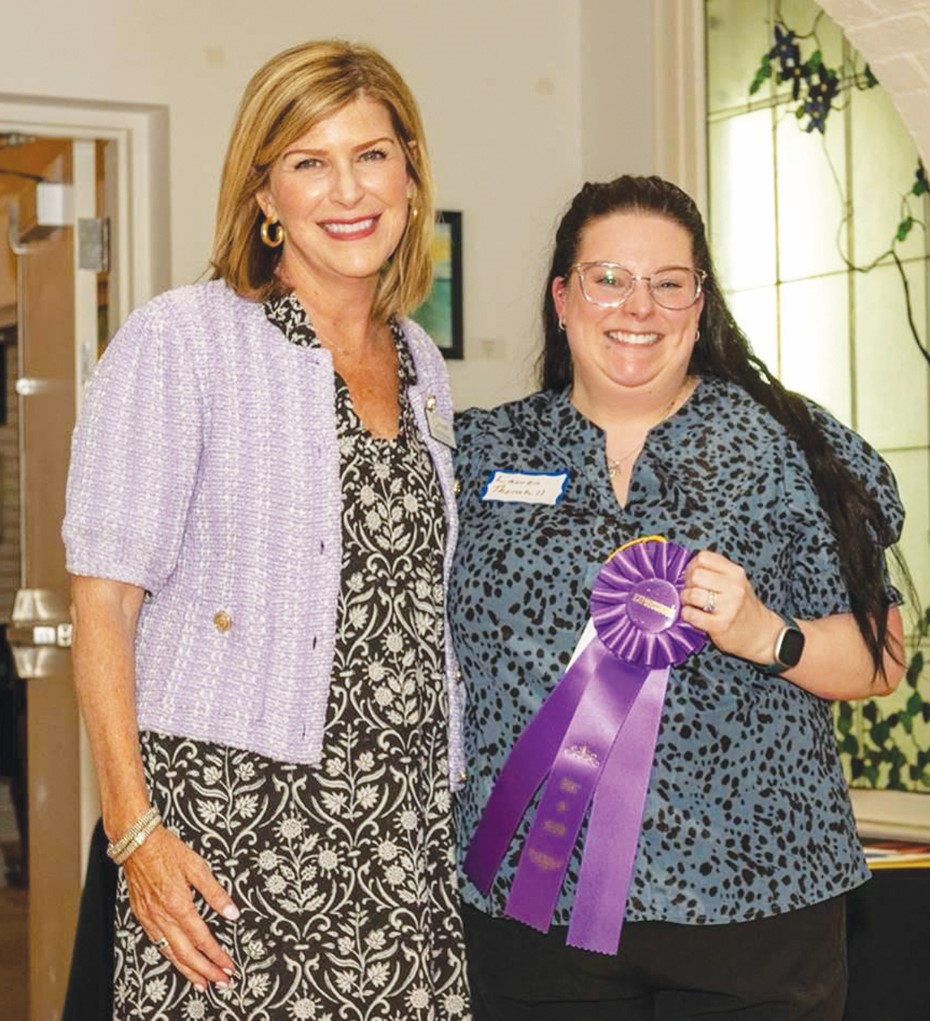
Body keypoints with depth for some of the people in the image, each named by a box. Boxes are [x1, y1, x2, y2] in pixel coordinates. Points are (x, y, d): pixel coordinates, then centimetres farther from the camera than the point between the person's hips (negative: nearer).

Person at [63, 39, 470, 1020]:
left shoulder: (421, 366, 14)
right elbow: (104, 600, -8)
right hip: (228, 824, -5)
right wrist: (132, 829, -15)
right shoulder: (180, 341, -5)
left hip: (402, 831, 5)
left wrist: (448, 786, 13)